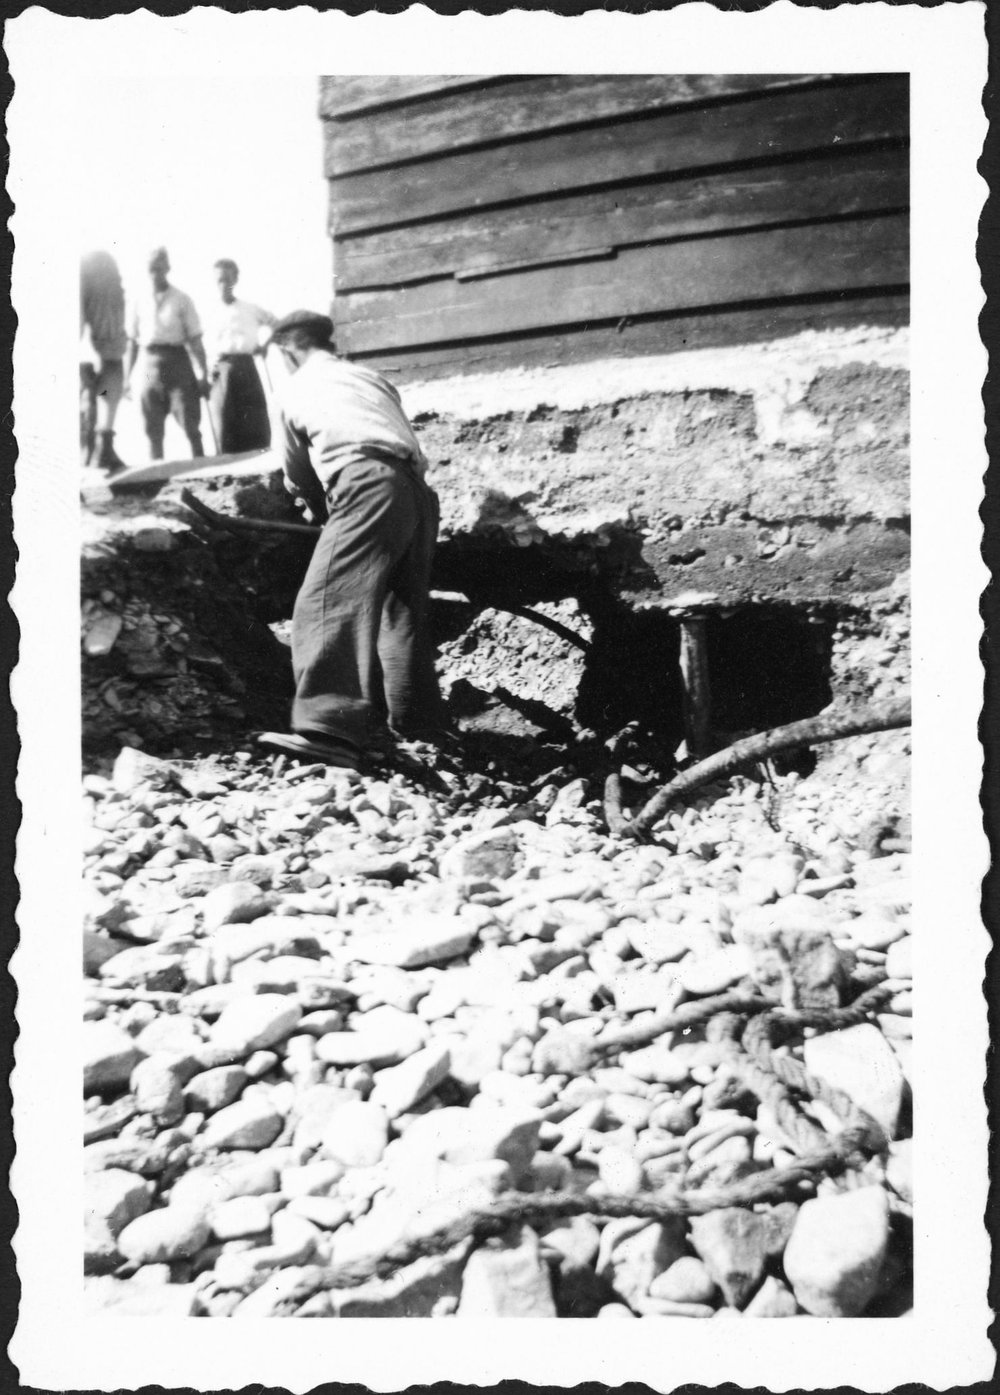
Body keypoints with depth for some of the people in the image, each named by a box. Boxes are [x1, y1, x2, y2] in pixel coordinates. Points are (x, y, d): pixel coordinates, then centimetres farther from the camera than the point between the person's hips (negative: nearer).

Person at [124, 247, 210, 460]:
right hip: (151, 366, 3)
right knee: (153, 430, 5)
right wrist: (126, 378, 9)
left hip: (177, 361, -3)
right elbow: (132, 342, 13)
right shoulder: (140, 302, 11)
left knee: (190, 425, -5)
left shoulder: (182, 300, 3)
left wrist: (204, 374, -6)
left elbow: (195, 339, 1)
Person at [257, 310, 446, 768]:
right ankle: (415, 719, 29)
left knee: (329, 605, -16)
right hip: (417, 493, 7)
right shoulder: (372, 377, 31)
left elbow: (298, 477, 26)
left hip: (369, 489, -7)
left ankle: (331, 727, -31)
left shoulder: (295, 390, 20)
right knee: (403, 610, 18)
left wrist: (323, 512, 44)